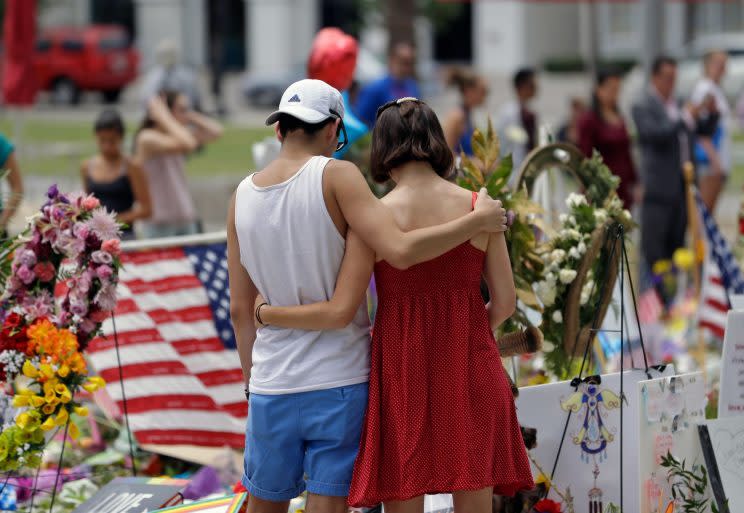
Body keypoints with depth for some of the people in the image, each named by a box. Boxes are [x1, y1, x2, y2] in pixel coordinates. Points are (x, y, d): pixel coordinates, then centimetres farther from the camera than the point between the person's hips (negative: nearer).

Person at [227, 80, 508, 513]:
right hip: (340, 380, -4)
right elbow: (401, 251, -23)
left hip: (271, 384, 4)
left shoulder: (243, 196, 5)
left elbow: (240, 309, 8)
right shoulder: (336, 176, -10)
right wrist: (479, 220, -12)